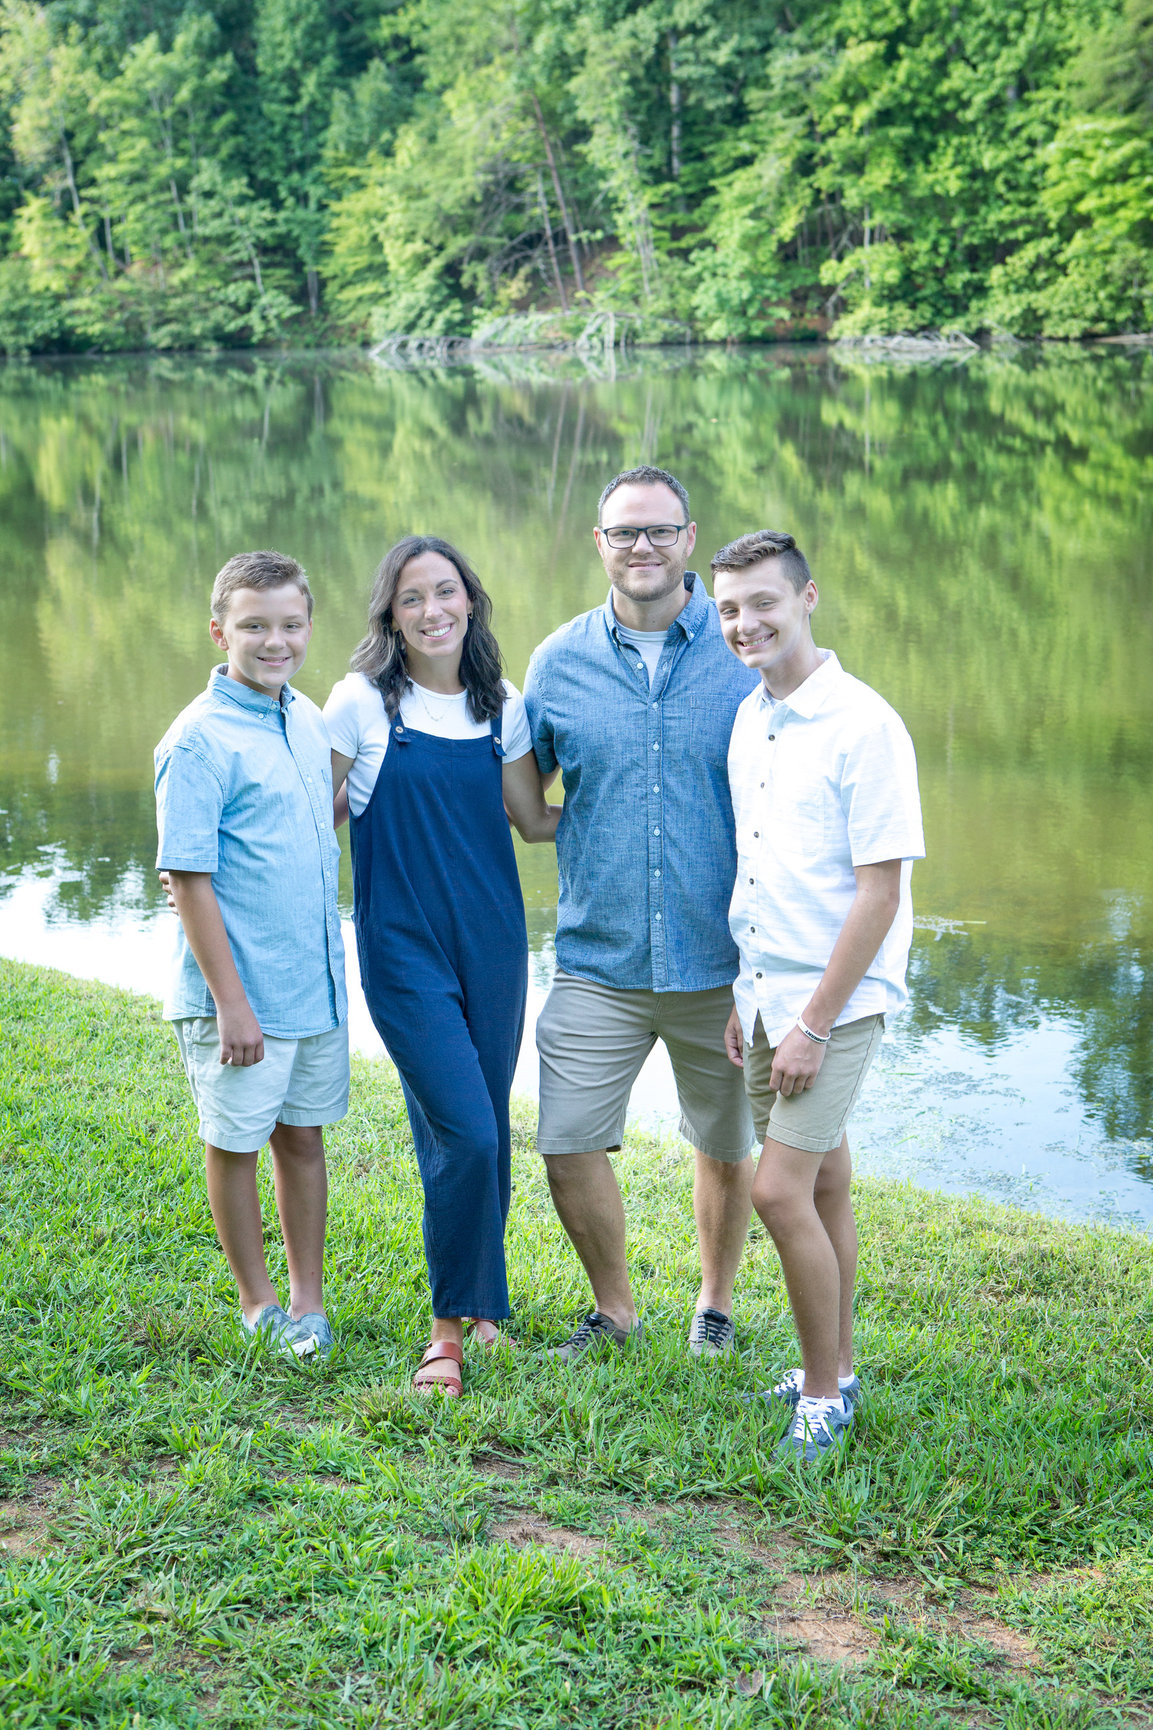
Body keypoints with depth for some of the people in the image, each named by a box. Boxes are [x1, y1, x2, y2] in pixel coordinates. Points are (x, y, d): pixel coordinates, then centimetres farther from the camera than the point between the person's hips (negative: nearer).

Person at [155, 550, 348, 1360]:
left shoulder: (307, 718, 6)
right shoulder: (200, 740, -16)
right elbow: (189, 879, -17)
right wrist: (230, 1001, -18)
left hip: (316, 983, 7)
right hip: (241, 995, -7)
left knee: (303, 1135, 15)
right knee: (236, 1142, 9)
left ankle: (308, 1299, 28)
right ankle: (258, 1302, 25)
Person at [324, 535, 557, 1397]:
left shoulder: (502, 706, 7)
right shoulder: (362, 703, -4)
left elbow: (536, 818, 15)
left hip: (492, 940, 4)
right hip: (404, 947, -4)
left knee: (484, 1131, 8)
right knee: (463, 1132, -13)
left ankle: (481, 1301, 28)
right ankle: (452, 1324, 3)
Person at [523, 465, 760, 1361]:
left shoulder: (747, 651, -4)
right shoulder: (559, 662, 2)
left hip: (721, 961, -1)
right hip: (599, 960, 1)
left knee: (727, 1149, 13)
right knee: (569, 1147, 1)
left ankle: (716, 1304, 37)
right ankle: (614, 1307, 26)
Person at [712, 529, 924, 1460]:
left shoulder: (865, 727, -16)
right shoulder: (748, 721, 8)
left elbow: (880, 892, -17)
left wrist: (815, 1023, -17)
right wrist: (743, 997, 12)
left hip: (838, 999, -7)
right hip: (767, 992, 7)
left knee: (781, 1190, -10)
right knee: (822, 1185, 15)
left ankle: (824, 1392, 4)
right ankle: (834, 1372, 26)